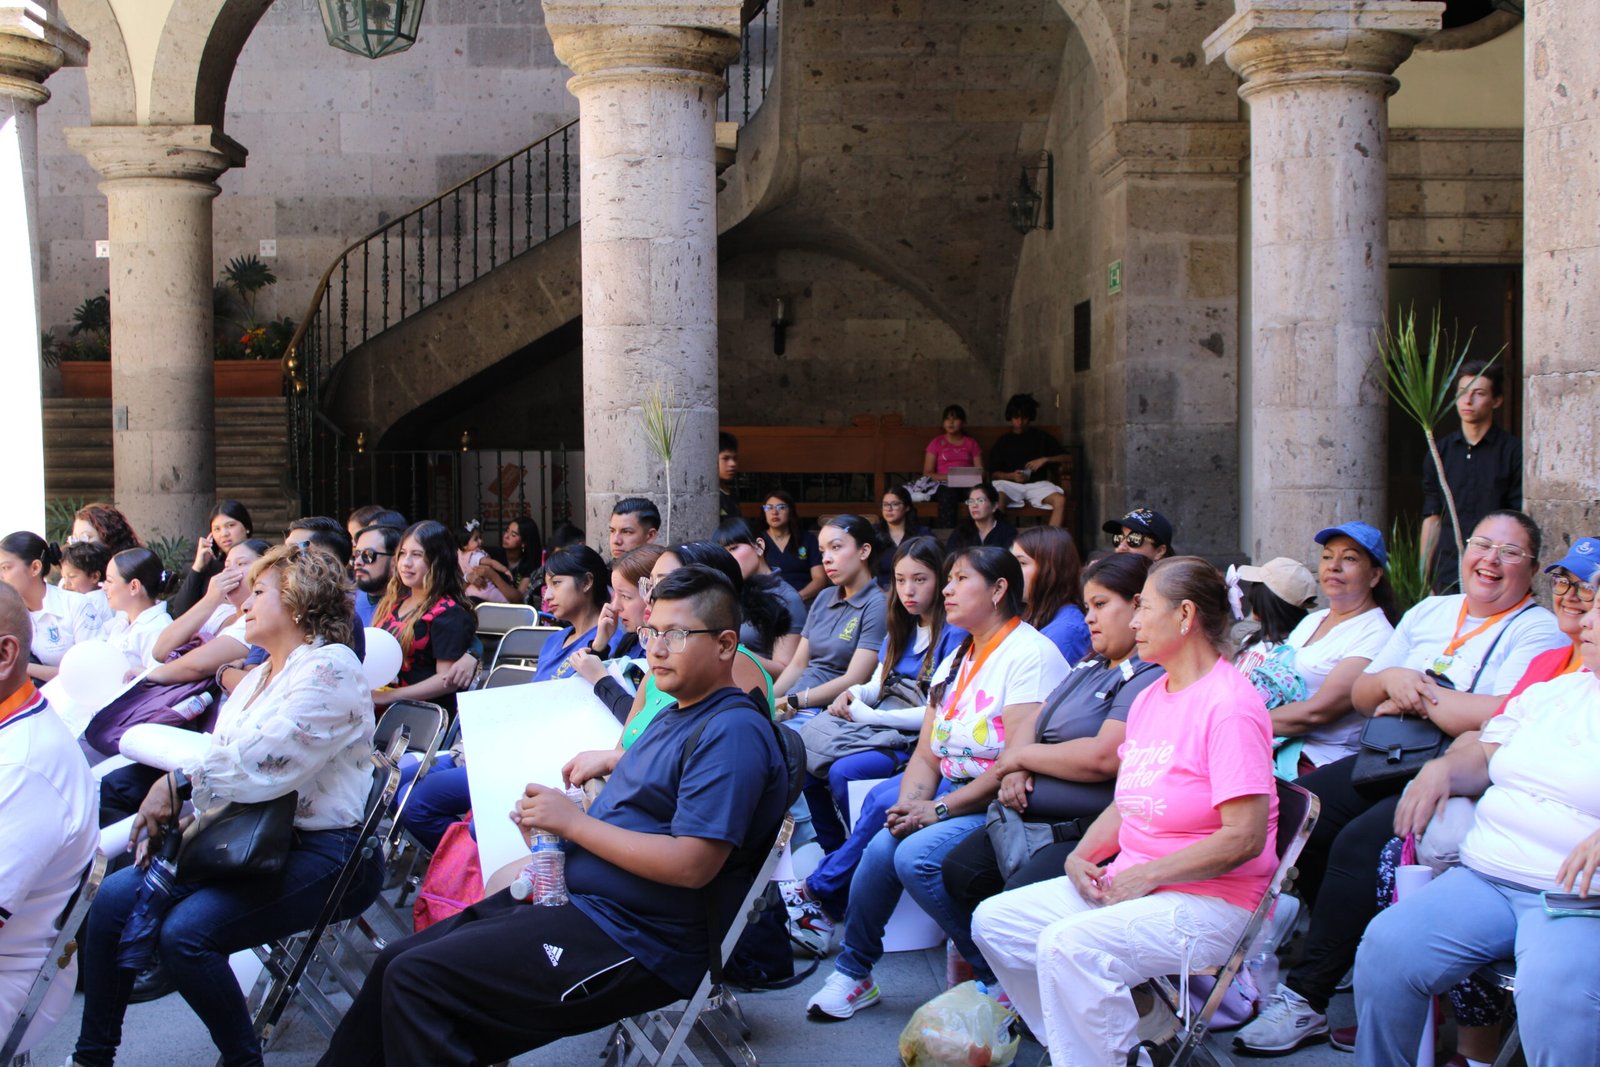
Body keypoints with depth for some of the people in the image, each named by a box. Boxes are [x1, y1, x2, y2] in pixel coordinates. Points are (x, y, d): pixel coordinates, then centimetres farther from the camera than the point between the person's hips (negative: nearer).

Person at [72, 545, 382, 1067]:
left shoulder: (329, 669, -12)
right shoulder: (257, 677, 20)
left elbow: (260, 763, -24)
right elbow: (219, 754, 14)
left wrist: (179, 783, -16)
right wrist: (169, 813, -3)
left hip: (323, 852, -9)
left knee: (184, 933, -27)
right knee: (112, 899, -4)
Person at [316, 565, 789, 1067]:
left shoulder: (733, 732, -16)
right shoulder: (678, 715, 16)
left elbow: (691, 865, -24)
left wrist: (573, 823, -17)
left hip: (630, 941, -10)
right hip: (567, 894, 10)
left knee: (415, 979, -17)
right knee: (396, 963, 7)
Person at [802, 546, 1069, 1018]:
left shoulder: (1031, 653, -10)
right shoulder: (955, 662, 17)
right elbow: (926, 755, 13)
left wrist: (939, 809, -20)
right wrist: (911, 806, -8)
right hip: (957, 798, 7)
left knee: (917, 855, -28)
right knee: (884, 845, -19)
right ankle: (852, 972, -3)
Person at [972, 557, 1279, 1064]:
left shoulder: (1229, 704, -16)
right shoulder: (1149, 699, 13)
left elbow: (1244, 837, -22)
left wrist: (1144, 876, -18)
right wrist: (1080, 858, 2)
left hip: (1210, 902, -10)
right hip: (1128, 885, 10)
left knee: (1067, 946, -32)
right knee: (993, 920, 3)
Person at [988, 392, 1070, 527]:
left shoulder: (1041, 437, 17)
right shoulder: (1002, 441, 17)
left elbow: (1067, 457, 10)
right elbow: (994, 473, 10)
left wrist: (1045, 460, -7)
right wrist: (1011, 476, -11)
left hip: (1037, 483, 1)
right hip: (1010, 484, -1)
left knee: (1060, 500, -32)